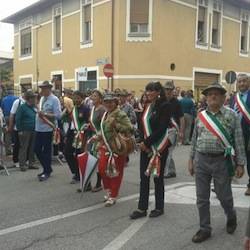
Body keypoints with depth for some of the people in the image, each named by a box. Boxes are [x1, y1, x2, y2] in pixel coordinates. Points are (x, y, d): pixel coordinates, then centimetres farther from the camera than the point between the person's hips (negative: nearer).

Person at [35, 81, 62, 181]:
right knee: (37, 150, 11)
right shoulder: (42, 98, 13)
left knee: (46, 151, 1)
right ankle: (47, 168, 28)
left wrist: (45, 114, -21)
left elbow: (58, 115, -17)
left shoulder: (54, 100, -10)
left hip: (48, 129, -8)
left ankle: (47, 172, 16)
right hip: (39, 128, 8)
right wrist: (39, 112, 2)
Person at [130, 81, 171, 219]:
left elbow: (161, 129, -18)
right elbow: (143, 125, 12)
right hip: (145, 146, 6)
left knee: (157, 177, 6)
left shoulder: (164, 106, -11)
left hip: (158, 147, -6)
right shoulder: (148, 106, 11)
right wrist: (142, 142, -3)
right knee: (144, 177, 7)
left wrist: (147, 142, -16)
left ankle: (159, 208, 22)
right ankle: (142, 208, 17)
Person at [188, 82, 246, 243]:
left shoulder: (231, 115, -4)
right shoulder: (201, 115, 6)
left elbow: (239, 140, -4)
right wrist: (191, 160, 11)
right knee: (202, 198, 9)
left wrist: (240, 164, -6)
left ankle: (232, 218, 41)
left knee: (224, 196, 10)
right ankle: (205, 229, 25)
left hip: (221, 161, -3)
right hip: (201, 160, 3)